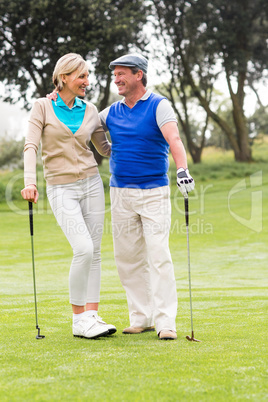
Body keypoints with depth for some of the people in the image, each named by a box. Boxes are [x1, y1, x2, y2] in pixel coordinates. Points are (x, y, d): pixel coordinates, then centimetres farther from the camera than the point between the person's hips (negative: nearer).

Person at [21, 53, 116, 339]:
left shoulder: (89, 110, 8)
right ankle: (78, 319, -5)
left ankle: (92, 316, 7)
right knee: (83, 249, -17)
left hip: (91, 184, 5)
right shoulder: (43, 107, -2)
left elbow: (105, 148, 17)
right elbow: (30, 146, -11)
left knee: (94, 252, 2)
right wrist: (29, 182, -25)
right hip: (61, 189, -4)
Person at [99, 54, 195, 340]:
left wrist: (182, 169, -38)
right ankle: (141, 318, 14)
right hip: (120, 194, 5)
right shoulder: (112, 112, 10)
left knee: (158, 255, -12)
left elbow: (173, 138, -20)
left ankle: (166, 322, -11)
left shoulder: (158, 106, -4)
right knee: (127, 257, 5)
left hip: (154, 192, -5)